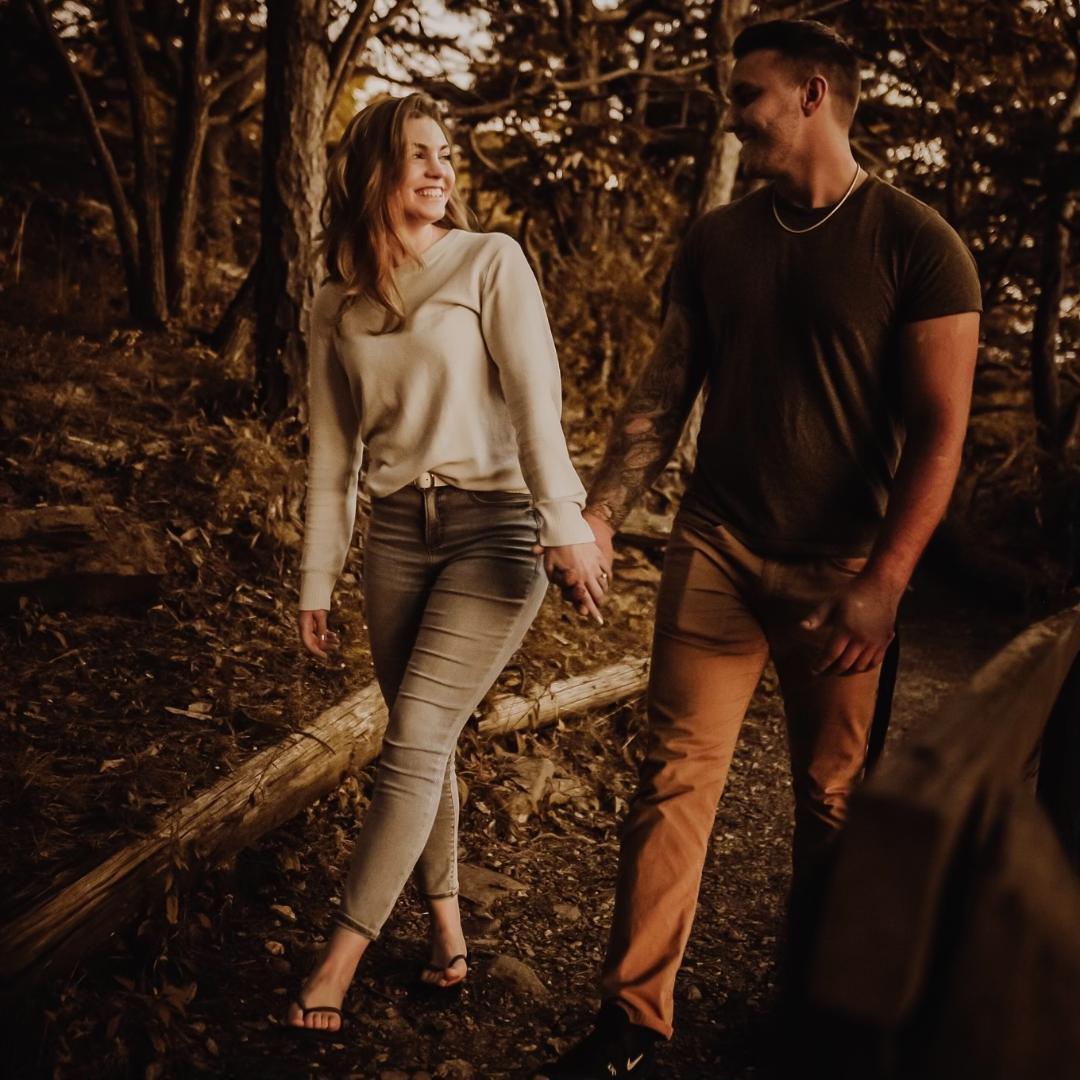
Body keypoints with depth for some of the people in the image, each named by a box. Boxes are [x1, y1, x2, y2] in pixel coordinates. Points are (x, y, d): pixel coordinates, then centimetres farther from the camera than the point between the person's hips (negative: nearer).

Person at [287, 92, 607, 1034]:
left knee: (415, 742, -8)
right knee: (423, 744, 9)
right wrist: (317, 580, 10)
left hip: (493, 529, -4)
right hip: (396, 534, 4)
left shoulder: (491, 262, -2)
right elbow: (332, 451, 11)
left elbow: (535, 393, -12)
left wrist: (564, 518, -24)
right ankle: (446, 921, 25)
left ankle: (340, 961, 0)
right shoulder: (337, 306, 9)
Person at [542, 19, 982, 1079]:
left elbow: (939, 431, -10)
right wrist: (601, 513, -1)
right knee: (674, 777, -1)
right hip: (716, 550, 3)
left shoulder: (915, 244, -6)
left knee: (832, 803, 10)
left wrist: (882, 584, -17)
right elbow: (662, 391, 10)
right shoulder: (715, 239, 8)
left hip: (839, 570, -2)